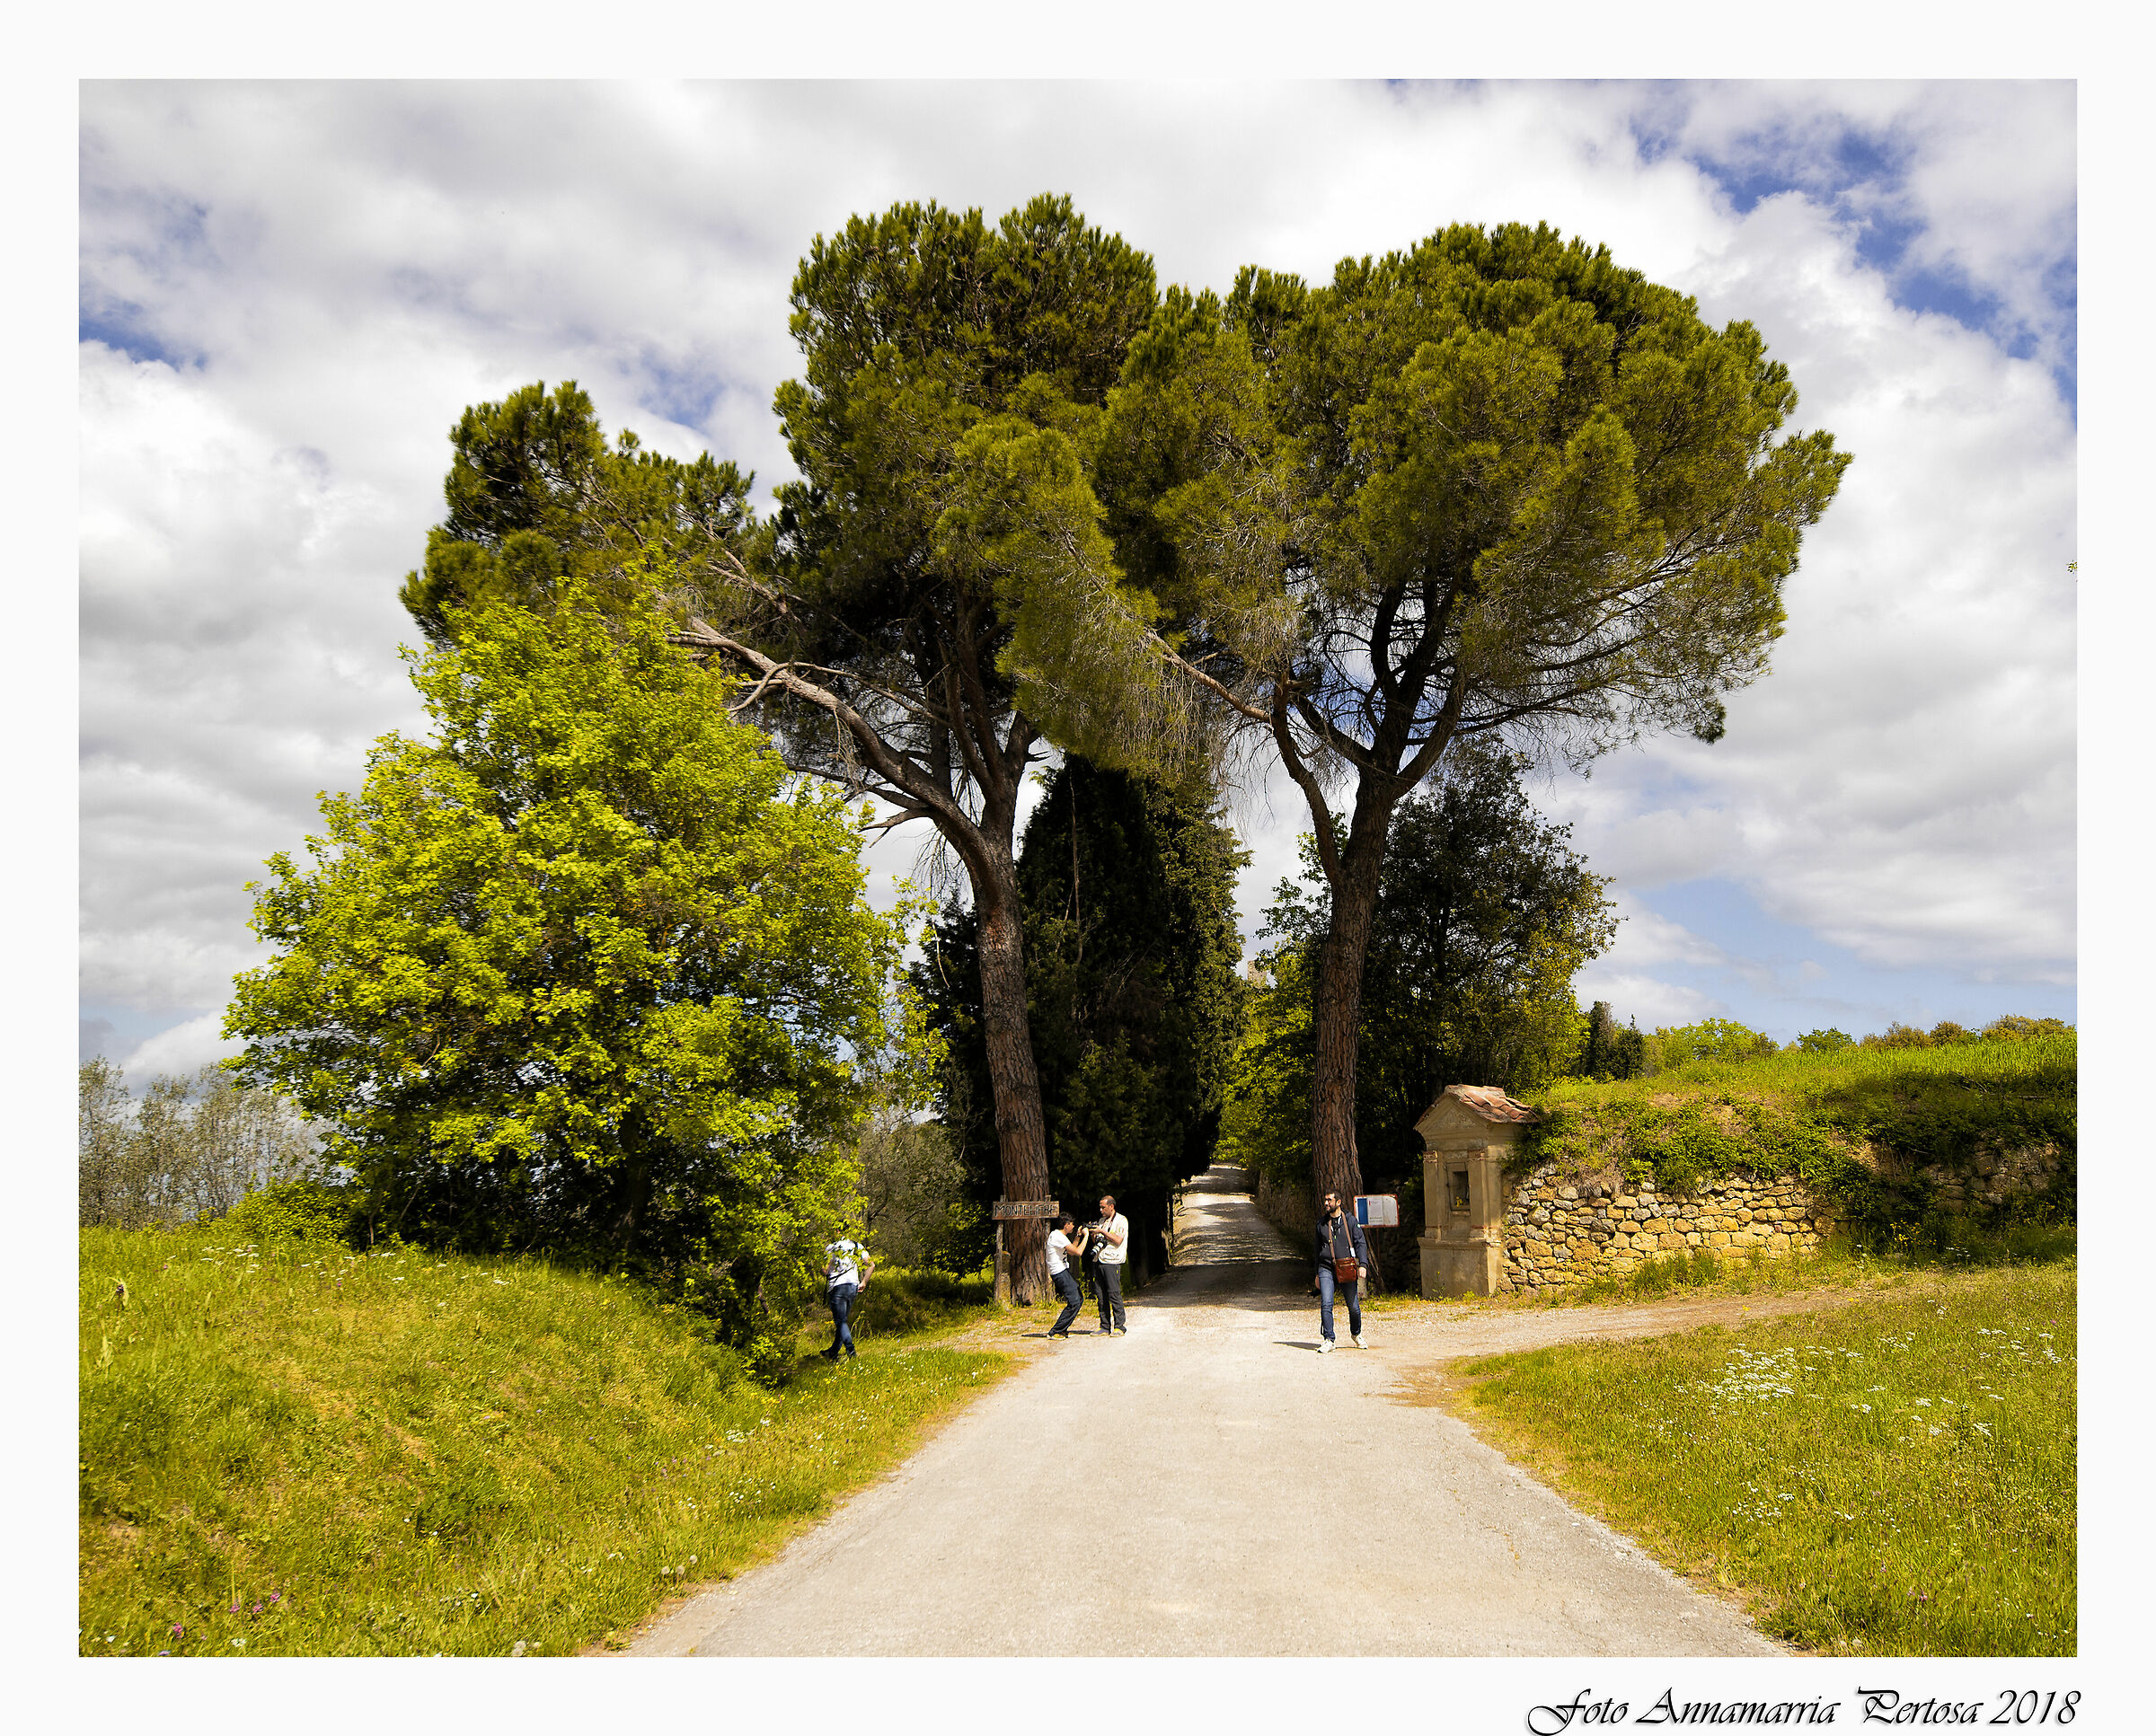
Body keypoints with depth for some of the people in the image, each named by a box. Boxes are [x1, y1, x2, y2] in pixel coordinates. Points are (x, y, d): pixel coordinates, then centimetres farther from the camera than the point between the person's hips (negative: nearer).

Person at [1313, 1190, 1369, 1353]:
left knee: (1354, 1306, 4)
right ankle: (1328, 1340, -9)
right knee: (1326, 1305, -13)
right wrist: (1317, 1273, 21)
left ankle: (1356, 1334, 29)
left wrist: (1363, 1264, -14)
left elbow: (1361, 1243, 1)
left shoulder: (1350, 1221, 5)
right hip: (1326, 1269, 1)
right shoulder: (1321, 1223, 13)